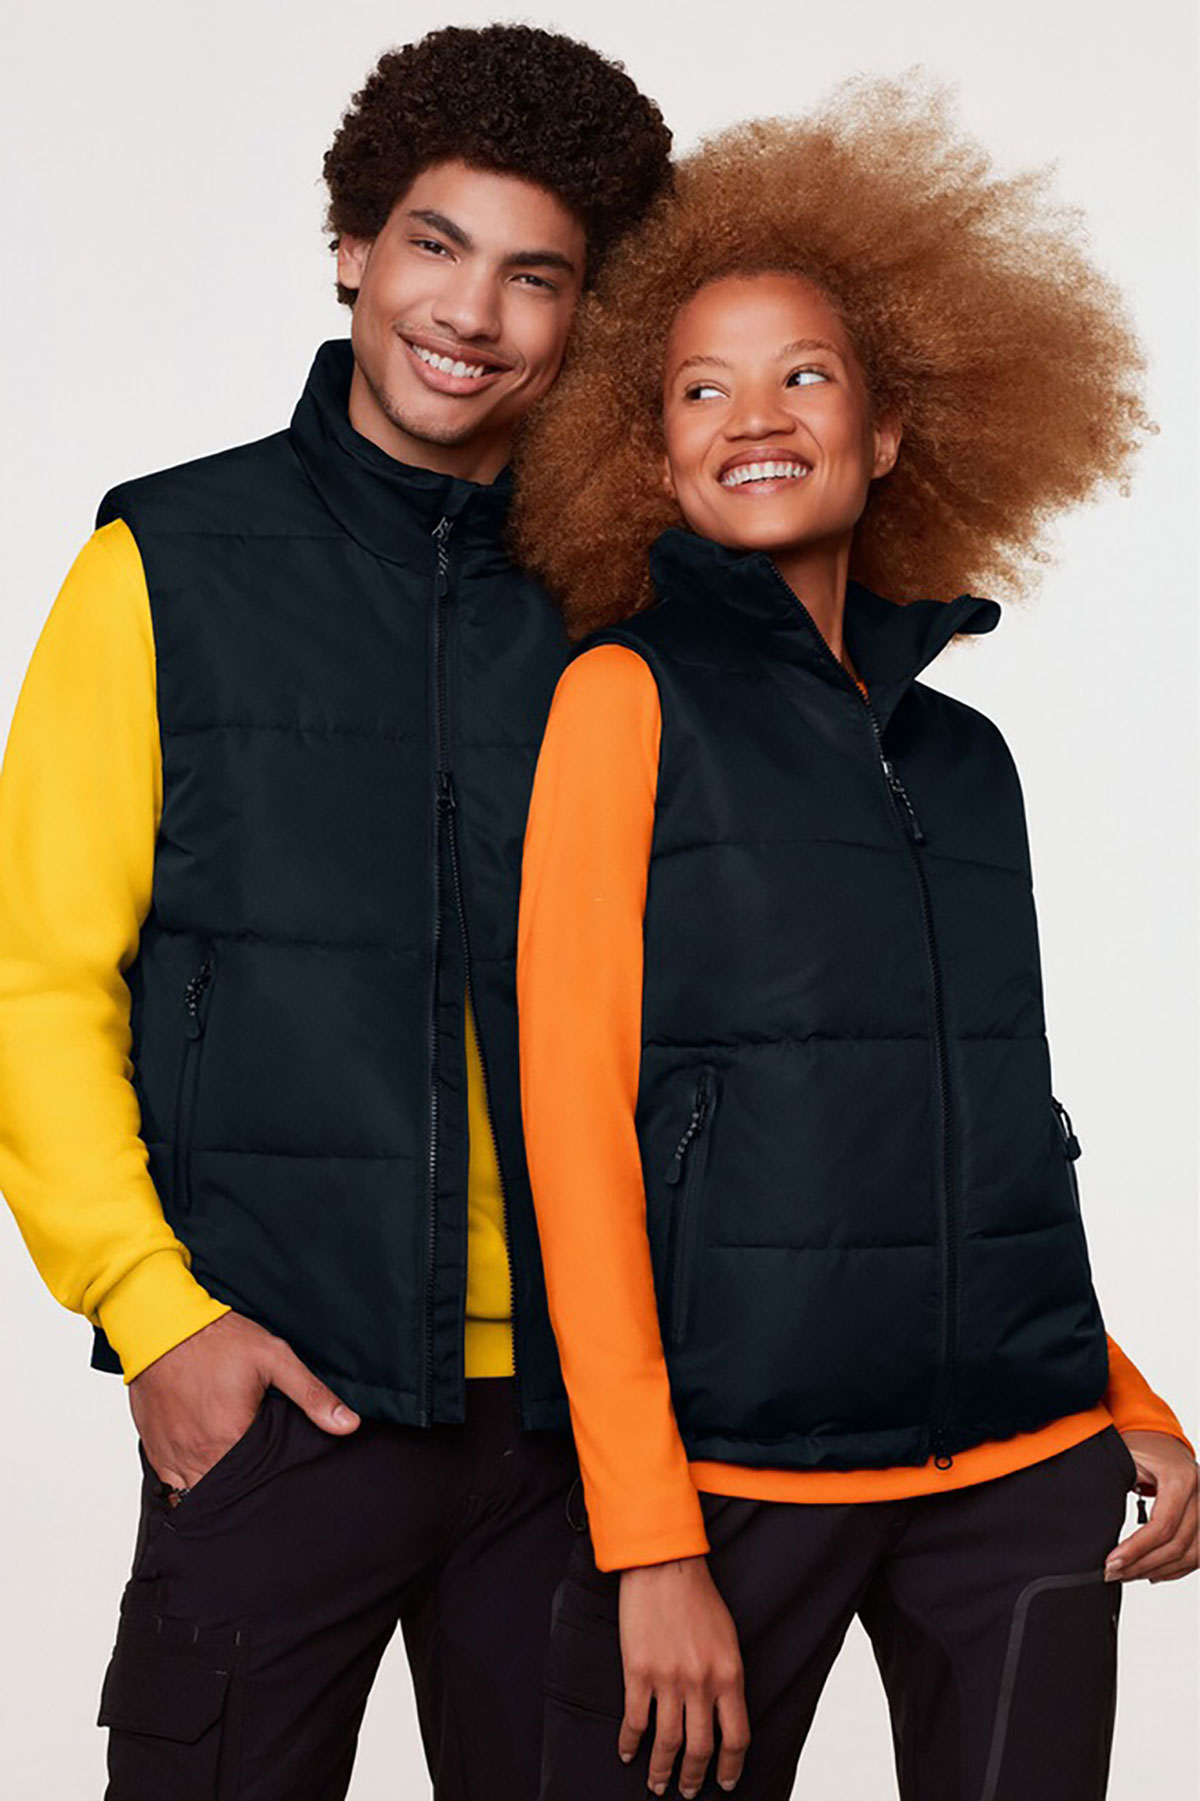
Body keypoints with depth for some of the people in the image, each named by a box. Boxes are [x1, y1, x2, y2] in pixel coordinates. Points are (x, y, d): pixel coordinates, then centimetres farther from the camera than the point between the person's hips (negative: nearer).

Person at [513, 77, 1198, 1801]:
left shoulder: (963, 751, 12)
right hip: (725, 1460, -4)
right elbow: (574, 1120, -8)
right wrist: (650, 1540, -13)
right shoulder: (629, 696, -2)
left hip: (1026, 1468, 5)